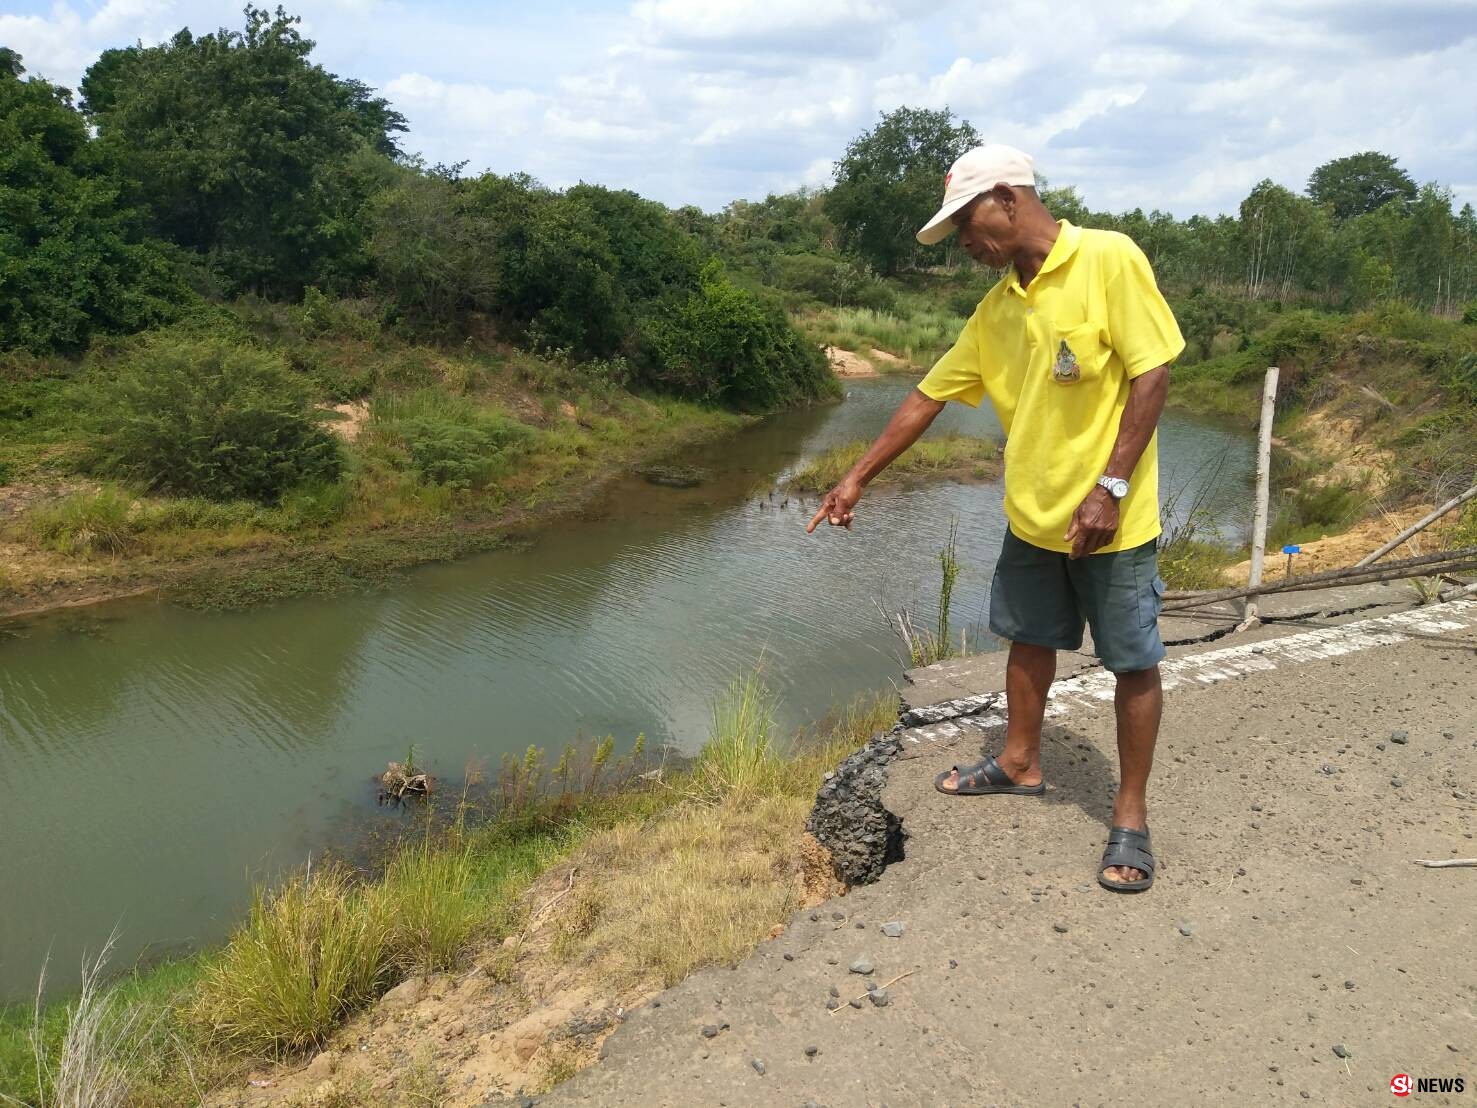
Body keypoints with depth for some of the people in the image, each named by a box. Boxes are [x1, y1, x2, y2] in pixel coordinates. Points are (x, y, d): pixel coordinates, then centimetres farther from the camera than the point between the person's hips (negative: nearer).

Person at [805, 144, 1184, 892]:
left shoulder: (1110, 260, -14)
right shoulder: (996, 308, 5)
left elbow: (1152, 374, -16)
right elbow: (928, 396, 8)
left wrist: (1110, 486, -21)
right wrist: (857, 478, 7)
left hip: (1113, 517, -6)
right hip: (1031, 514, 6)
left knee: (1133, 662, 5)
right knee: (1030, 639, 18)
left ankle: (1131, 814, 18)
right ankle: (1020, 763, 38)